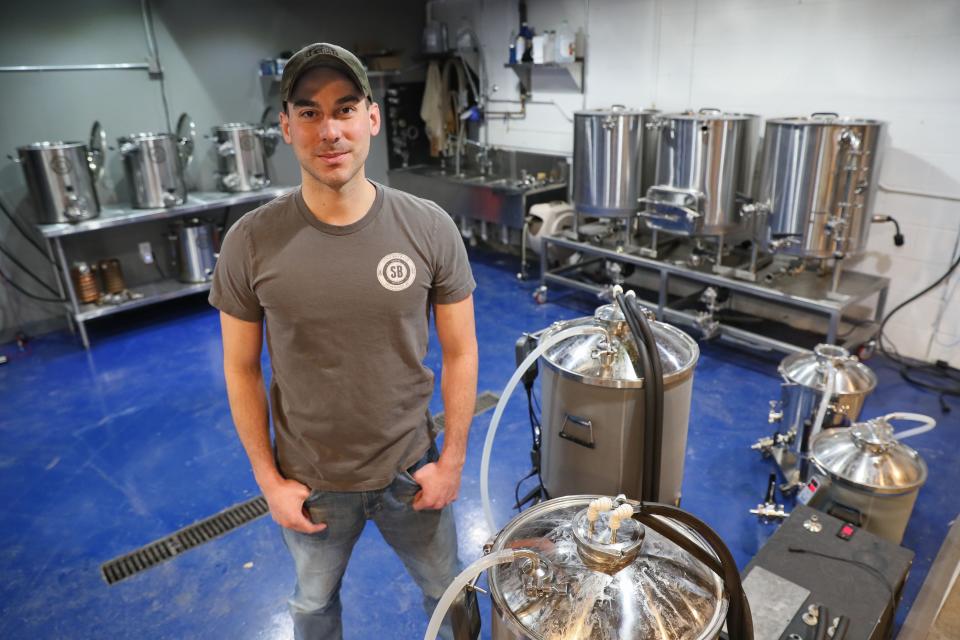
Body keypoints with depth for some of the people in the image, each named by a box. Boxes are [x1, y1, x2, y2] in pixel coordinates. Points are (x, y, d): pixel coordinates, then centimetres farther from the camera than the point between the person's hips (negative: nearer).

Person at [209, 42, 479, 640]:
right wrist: (268, 479, -3)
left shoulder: (430, 228, -15)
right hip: (309, 482, 1)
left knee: (448, 591, 24)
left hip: (412, 471, 0)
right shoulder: (251, 242, -15)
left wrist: (452, 460, -5)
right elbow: (242, 369, -5)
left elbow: (460, 353, -7)